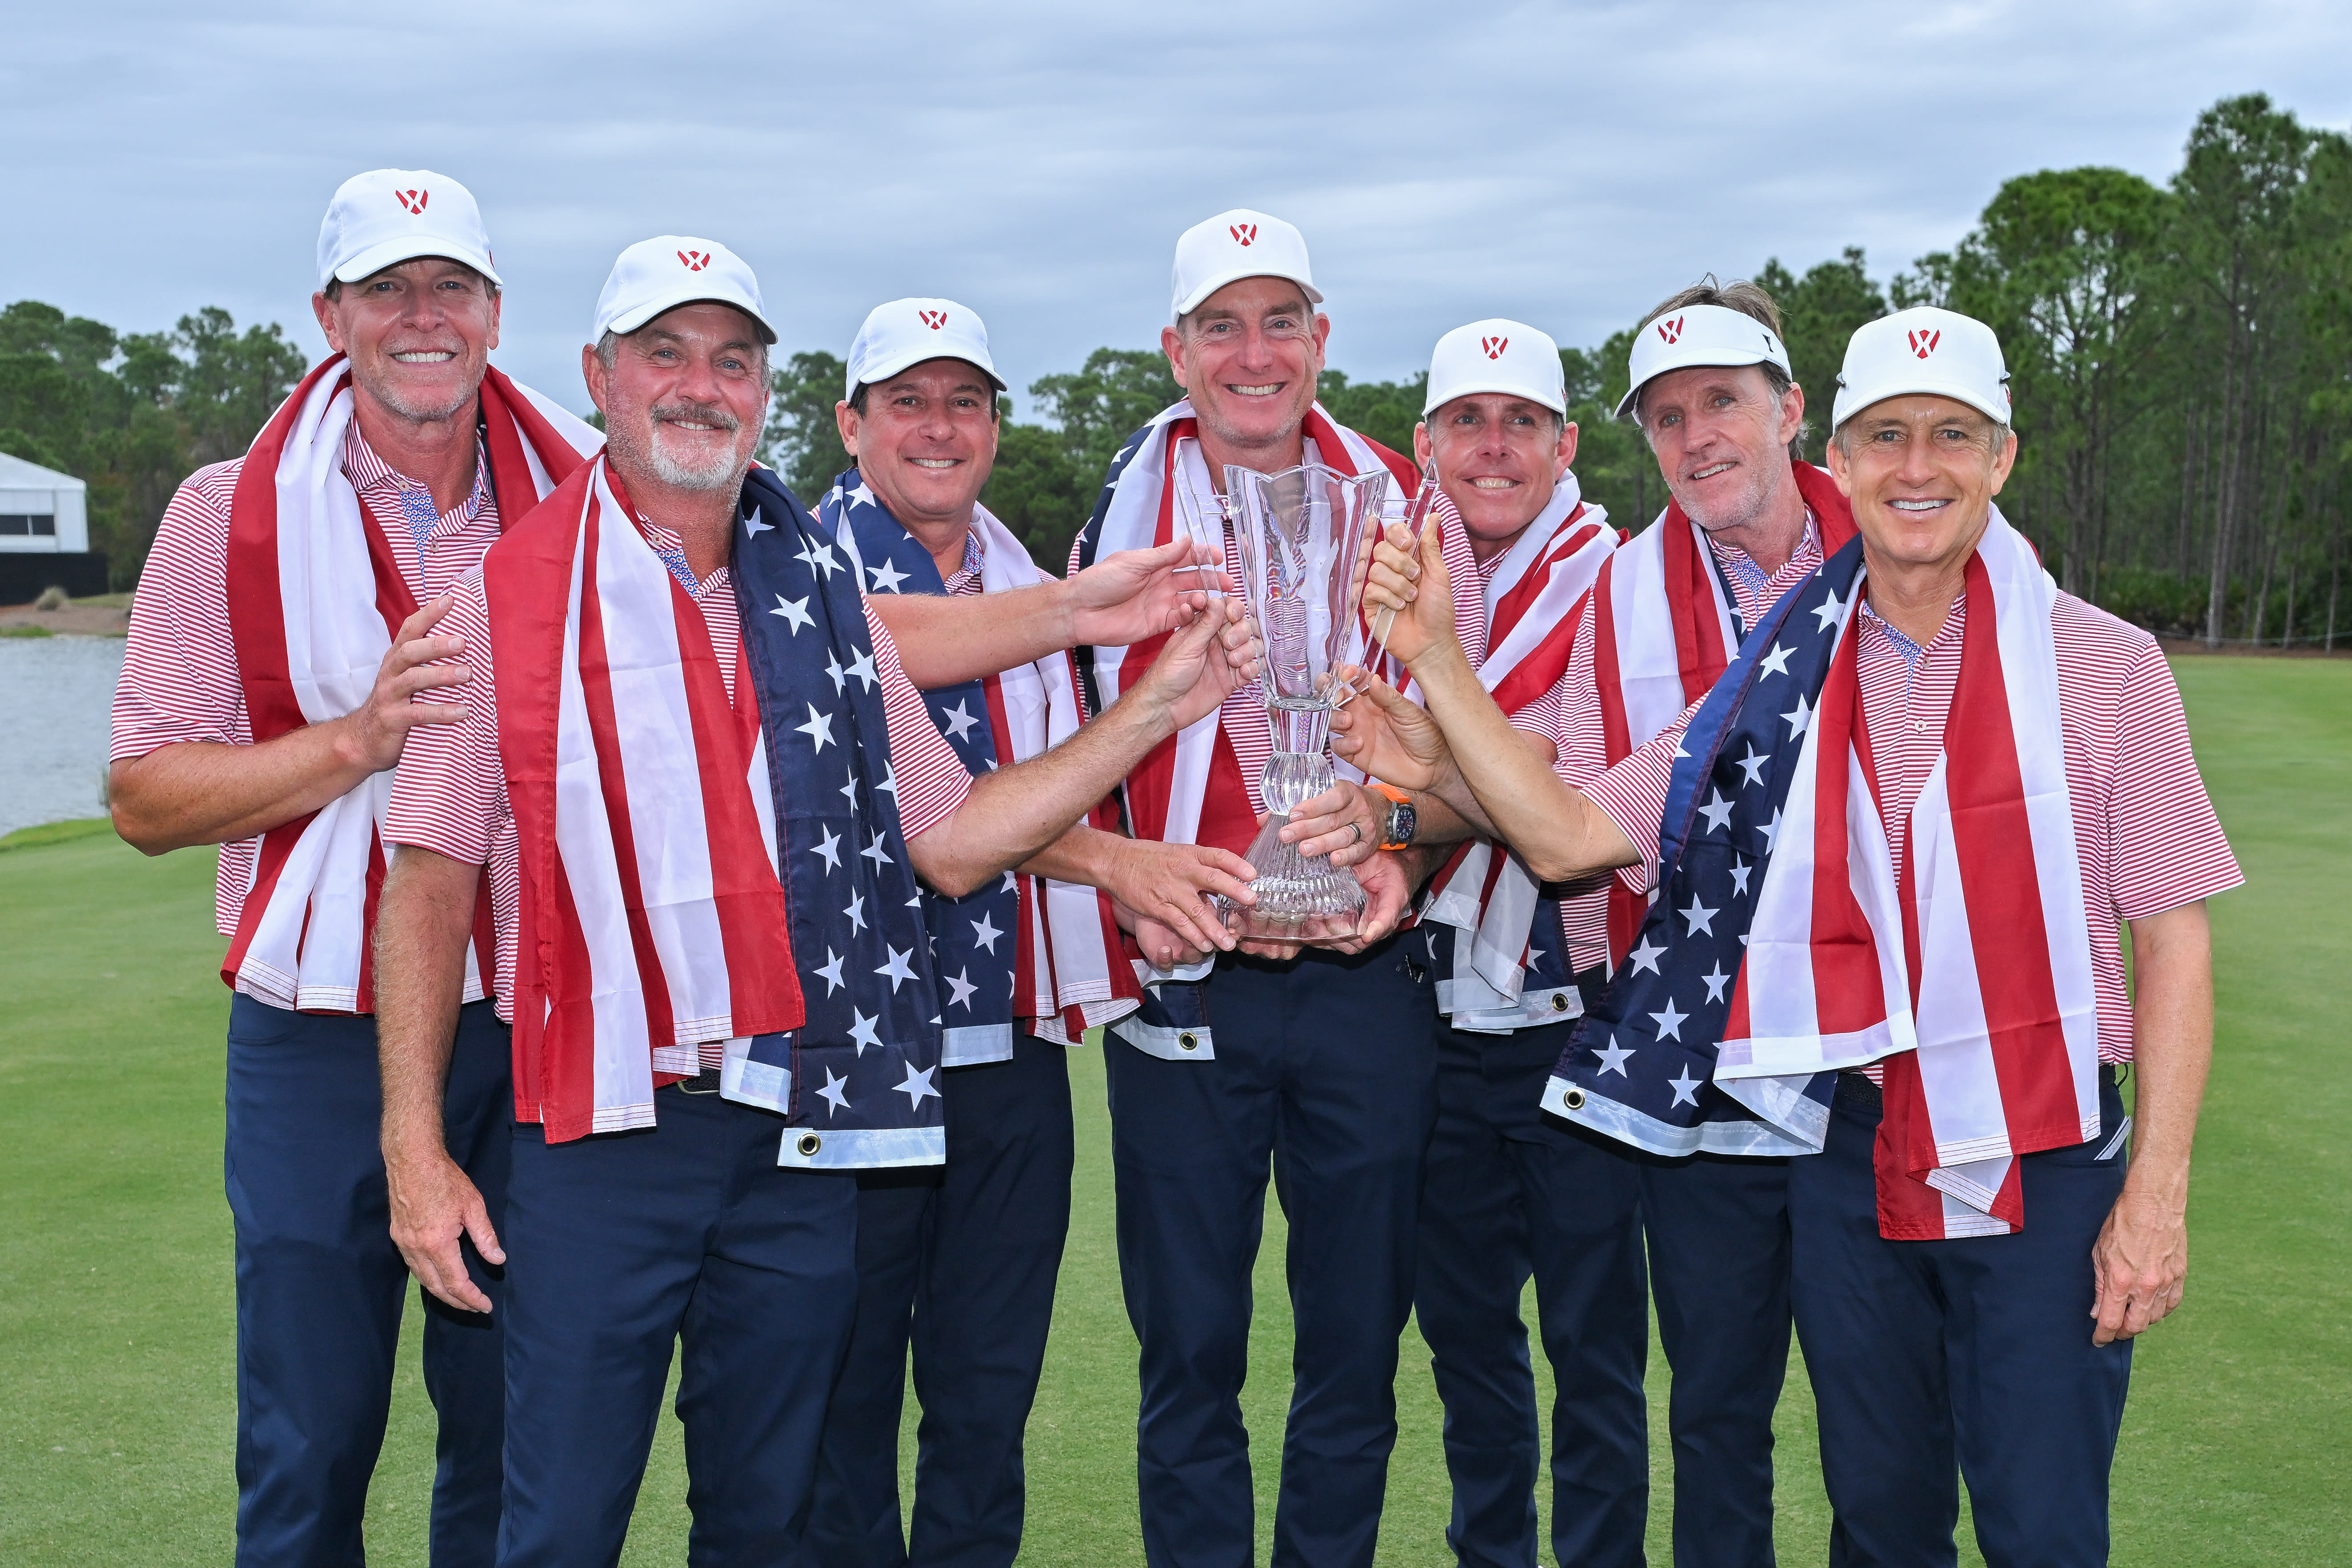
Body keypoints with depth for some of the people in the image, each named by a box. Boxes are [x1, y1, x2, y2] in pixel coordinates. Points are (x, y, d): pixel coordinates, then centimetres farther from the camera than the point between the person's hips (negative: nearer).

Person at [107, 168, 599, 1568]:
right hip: (322, 1039, -1)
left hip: (535, 1030, 2)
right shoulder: (235, 514, 0)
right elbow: (146, 798, -4)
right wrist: (357, 740, -16)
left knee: (517, 1443, 12)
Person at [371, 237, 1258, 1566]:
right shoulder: (508, 596, -2)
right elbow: (431, 881, -3)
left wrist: (1152, 711, 1)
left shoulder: (822, 599, 8)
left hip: (802, 1135, 4)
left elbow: (951, 844, 7)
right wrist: (417, 1147, -9)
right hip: (605, 1133, -3)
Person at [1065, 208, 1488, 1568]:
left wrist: (1399, 855, -10)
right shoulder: (1124, 515, 4)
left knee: (1358, 1341, 10)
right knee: (1190, 1349, 6)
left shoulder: (1401, 509, 4)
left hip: (1370, 976, 1)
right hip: (1183, 979, -1)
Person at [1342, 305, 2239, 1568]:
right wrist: (1435, 660, -10)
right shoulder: (1777, 688, 3)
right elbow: (1566, 836, -2)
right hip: (1851, 1159, 3)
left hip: (2043, 1165, -3)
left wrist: (2155, 1195, -8)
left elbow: (2172, 940, -3)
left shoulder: (2102, 666, -5)